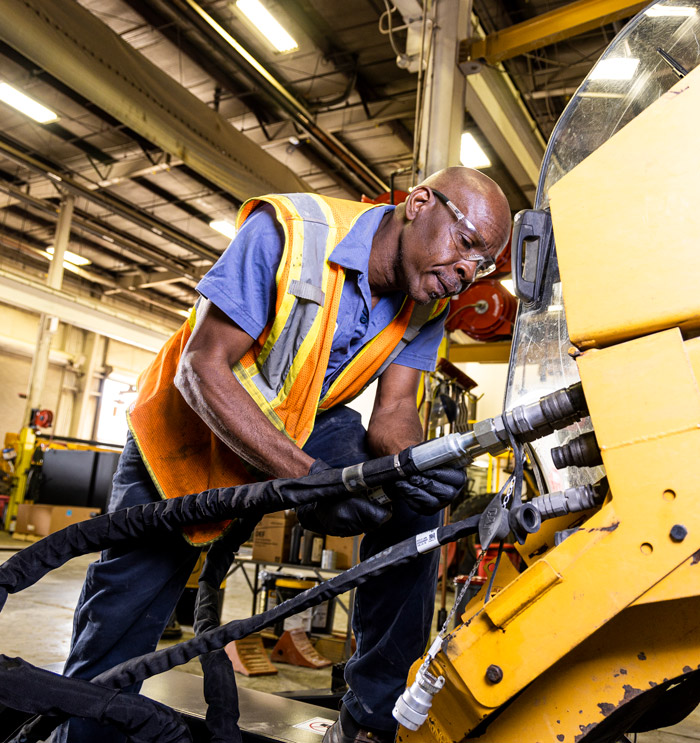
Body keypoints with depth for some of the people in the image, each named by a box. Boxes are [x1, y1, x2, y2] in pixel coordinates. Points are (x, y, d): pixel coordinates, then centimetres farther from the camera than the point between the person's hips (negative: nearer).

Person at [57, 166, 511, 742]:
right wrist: (305, 476, -41)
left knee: (413, 502, -18)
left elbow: (395, 407, -11)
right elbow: (202, 367, -30)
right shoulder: (287, 232, -28)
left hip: (310, 425, 4)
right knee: (123, 612, -7)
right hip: (194, 421, -3)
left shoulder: (428, 300, -10)